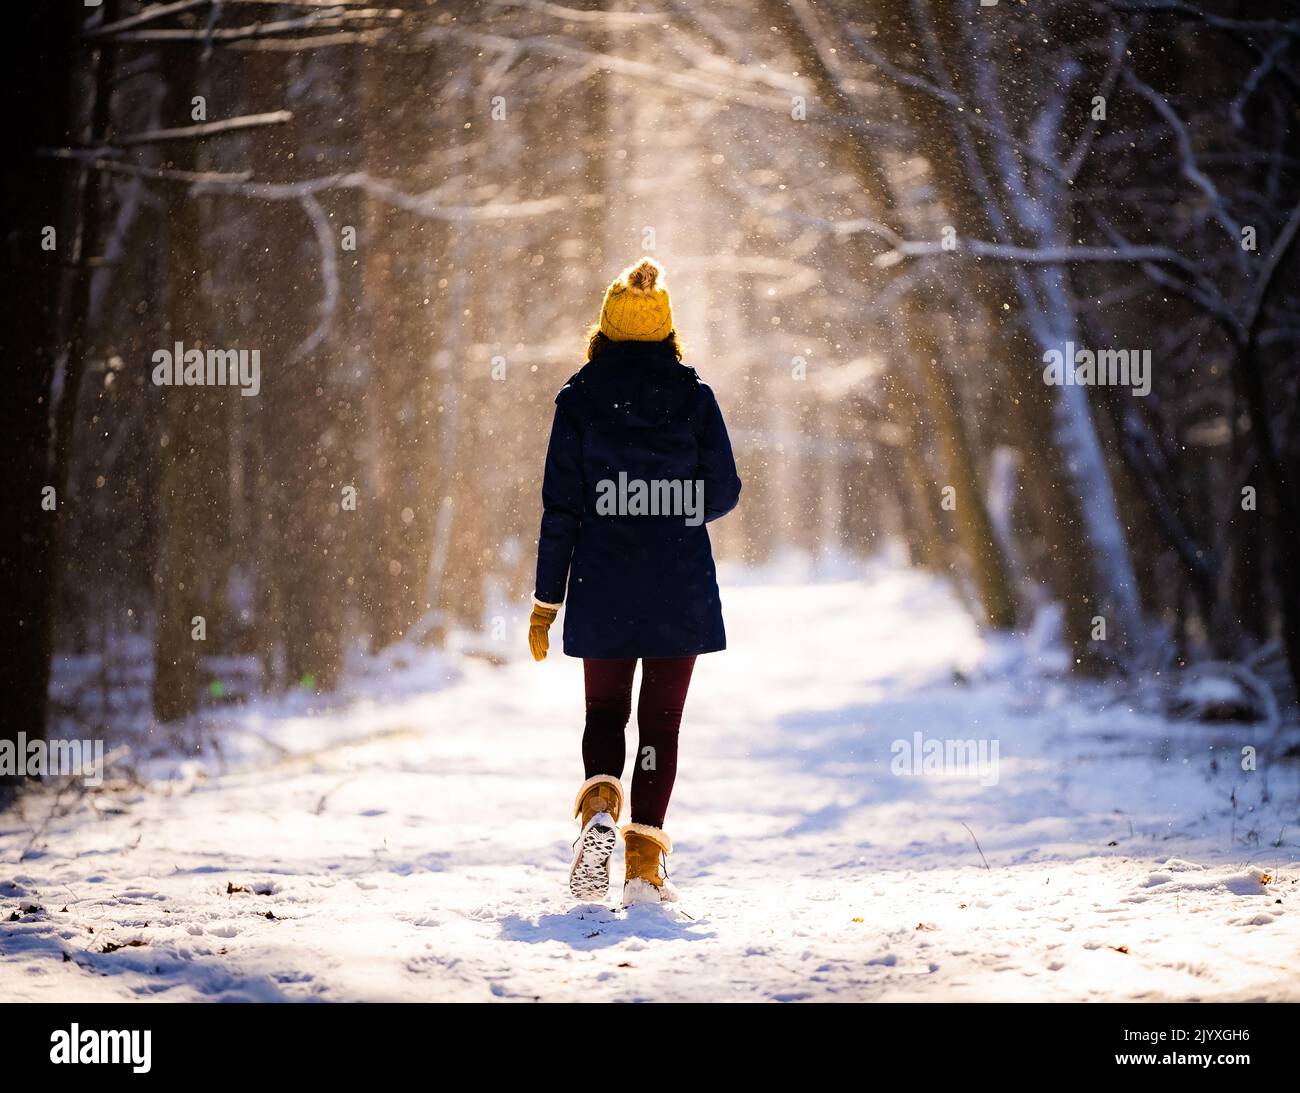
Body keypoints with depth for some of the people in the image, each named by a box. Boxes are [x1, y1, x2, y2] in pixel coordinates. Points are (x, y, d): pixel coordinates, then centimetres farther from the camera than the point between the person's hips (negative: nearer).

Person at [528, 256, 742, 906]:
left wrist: (545, 601, 3)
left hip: (602, 588, 0)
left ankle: (600, 804, -13)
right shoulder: (694, 399, -1)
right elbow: (723, 493, 2)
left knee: (605, 711, 16)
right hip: (681, 587, 0)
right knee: (662, 718, 7)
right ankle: (645, 863, 0)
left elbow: (560, 505, -3)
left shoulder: (579, 400, -2)